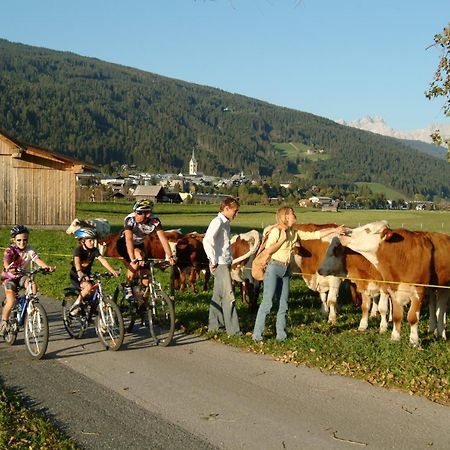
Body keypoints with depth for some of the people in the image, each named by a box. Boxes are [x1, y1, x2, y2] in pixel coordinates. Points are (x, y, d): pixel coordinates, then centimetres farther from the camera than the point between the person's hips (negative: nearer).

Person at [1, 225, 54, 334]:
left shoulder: (29, 249, -7)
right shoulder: (10, 250, -16)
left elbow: (37, 259, -21)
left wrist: (46, 266, -41)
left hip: (22, 276, 3)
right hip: (9, 277, -3)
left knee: (33, 285, -29)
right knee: (11, 301, -18)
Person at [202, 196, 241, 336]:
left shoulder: (225, 223, 15)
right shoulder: (217, 222, -13)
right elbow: (207, 241, -24)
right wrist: (213, 261, -20)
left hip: (225, 263, 9)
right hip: (220, 264, -9)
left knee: (218, 295, 14)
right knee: (229, 297, -7)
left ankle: (214, 325, 22)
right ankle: (233, 330, -5)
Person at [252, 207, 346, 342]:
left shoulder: (294, 233, 10)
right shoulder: (276, 231, -9)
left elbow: (315, 235, 13)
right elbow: (268, 250, -16)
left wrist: (334, 230, 13)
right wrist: (283, 239, -15)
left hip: (285, 270, 7)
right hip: (274, 268, -7)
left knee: (283, 304, 8)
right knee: (267, 302, -7)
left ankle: (281, 335, 16)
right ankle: (257, 334, -1)